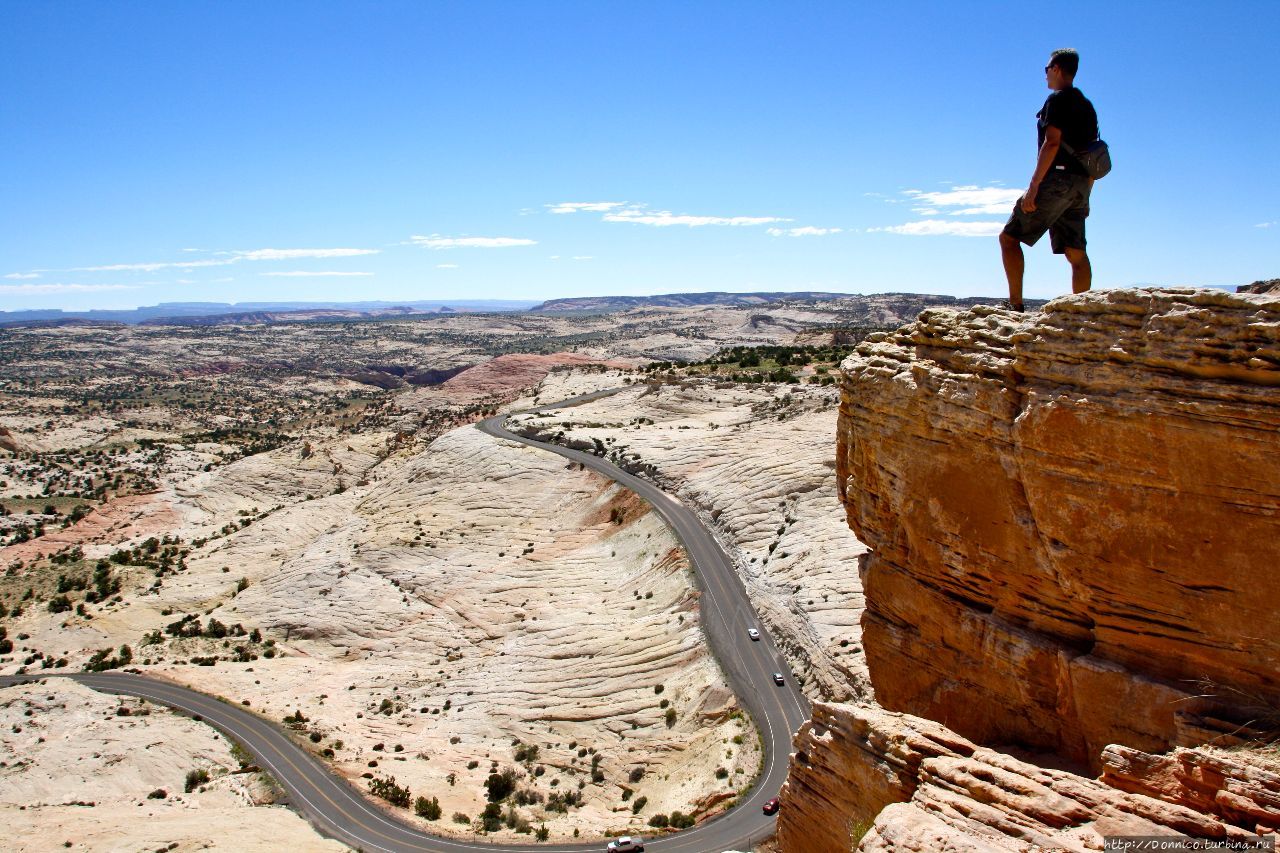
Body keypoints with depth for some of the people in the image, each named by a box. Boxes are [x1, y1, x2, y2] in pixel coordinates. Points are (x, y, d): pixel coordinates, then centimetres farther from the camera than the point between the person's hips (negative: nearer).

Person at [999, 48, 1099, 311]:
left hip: (1057, 179, -9)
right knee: (1076, 253, 5)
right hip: (1080, 184, 9)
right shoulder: (1087, 106, 22)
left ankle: (1015, 305, -13)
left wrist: (1033, 186, -20)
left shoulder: (1058, 99, -3)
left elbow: (1052, 143, -16)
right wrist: (1084, 196, 24)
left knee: (1009, 237, -5)